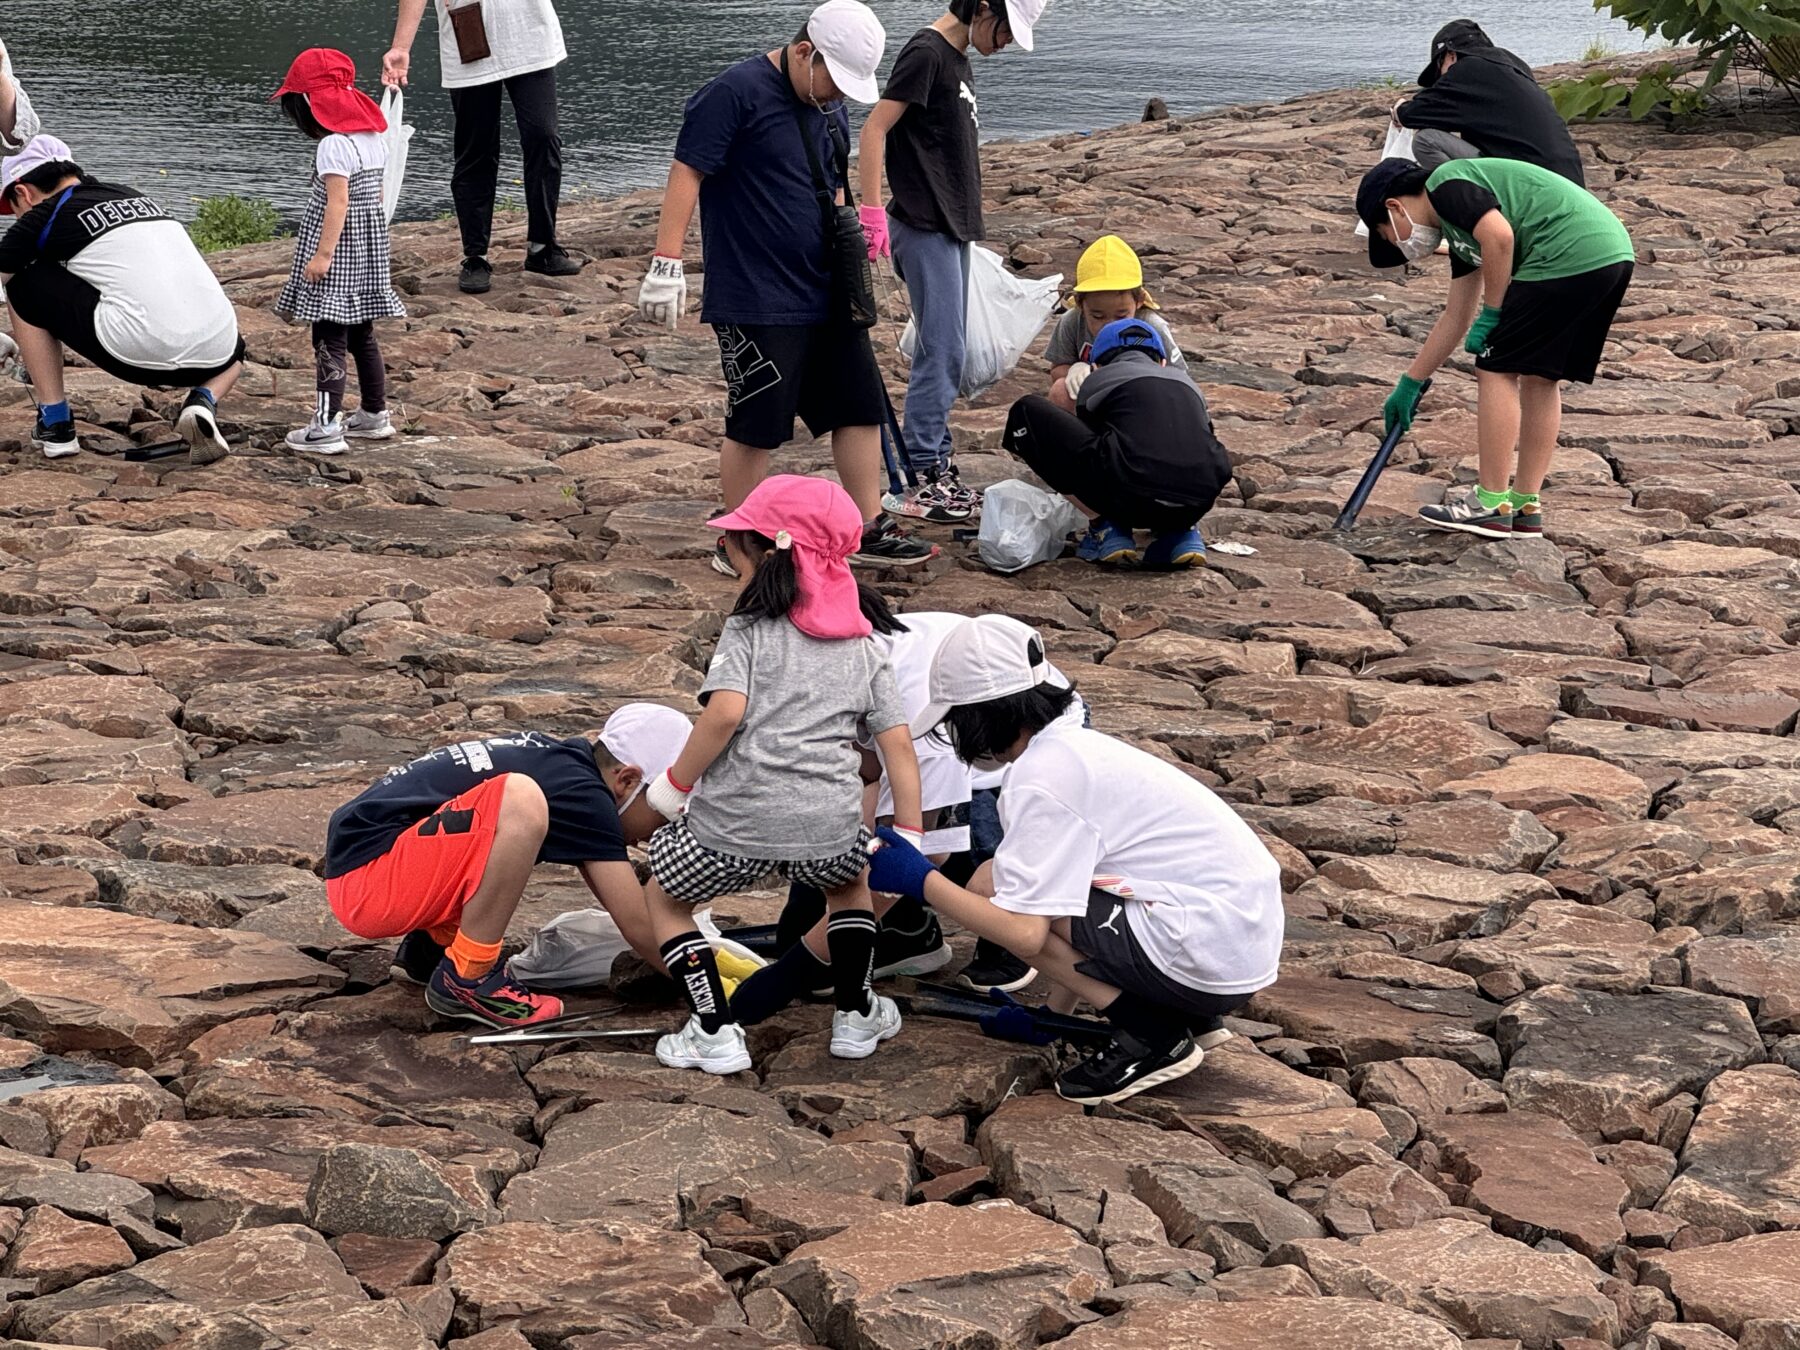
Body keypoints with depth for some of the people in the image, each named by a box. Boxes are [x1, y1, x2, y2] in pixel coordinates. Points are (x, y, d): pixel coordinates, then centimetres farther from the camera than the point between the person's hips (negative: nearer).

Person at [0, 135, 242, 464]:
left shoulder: (45, 216, 8)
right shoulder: (131, 195, 26)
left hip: (141, 352, -5)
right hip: (212, 353, 5)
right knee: (234, 351, 43)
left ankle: (54, 425, 15)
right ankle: (203, 402, 9)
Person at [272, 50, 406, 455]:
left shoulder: (334, 145, -17)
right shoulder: (373, 138, 10)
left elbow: (338, 202, -23)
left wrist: (323, 254, -23)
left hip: (339, 253, -9)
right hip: (369, 248, 9)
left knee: (329, 338, -8)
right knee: (361, 334, 18)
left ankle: (326, 425, -10)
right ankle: (375, 414, 25)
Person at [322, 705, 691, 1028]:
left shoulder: (562, 759, 13)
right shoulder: (581, 793, -14)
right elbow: (638, 927, -13)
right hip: (366, 882, -10)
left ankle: (434, 942, 15)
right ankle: (465, 981, -15)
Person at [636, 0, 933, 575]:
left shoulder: (830, 105, 11)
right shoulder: (736, 93, -14)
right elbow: (687, 171, -18)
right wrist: (666, 263, -23)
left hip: (828, 295, 8)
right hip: (757, 302, -8)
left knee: (861, 408, 9)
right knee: (757, 425, -1)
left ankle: (868, 532, 20)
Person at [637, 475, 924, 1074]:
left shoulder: (749, 629, 1)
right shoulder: (862, 646, 15)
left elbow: (726, 712, -14)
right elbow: (897, 743, 10)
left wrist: (675, 783, -2)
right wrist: (909, 841, 13)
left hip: (734, 825, -4)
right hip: (829, 831, 4)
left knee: (663, 895, 25)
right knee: (851, 876, 39)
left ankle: (715, 1031, 13)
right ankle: (856, 1014, 31)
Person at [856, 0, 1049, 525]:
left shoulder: (960, 62, 16)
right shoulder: (925, 53, -13)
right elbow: (874, 130, -18)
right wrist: (872, 211, -23)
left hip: (953, 227, 10)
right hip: (924, 227, -10)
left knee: (945, 354, 12)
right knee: (941, 353, -10)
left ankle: (938, 468, 18)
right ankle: (916, 481, -7)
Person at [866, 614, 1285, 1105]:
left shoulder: (1042, 778, -15)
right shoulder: (1077, 746, 13)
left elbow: (1026, 933, -20)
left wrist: (922, 881, -9)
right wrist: (1054, 1012, 24)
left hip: (1210, 951, -10)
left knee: (994, 892, -8)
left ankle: (1151, 1037, -5)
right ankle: (1187, 1017, 15)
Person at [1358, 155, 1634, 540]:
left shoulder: (1446, 184, 2)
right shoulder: (1458, 228, 29)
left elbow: (1499, 237, -16)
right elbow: (1455, 319, 35)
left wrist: (1491, 314, -4)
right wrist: (1410, 384, 41)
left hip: (1570, 254, -10)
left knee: (1497, 368, 0)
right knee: (1540, 376, 17)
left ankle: (1492, 505, 3)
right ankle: (1526, 506, 20)